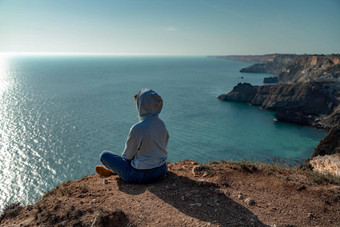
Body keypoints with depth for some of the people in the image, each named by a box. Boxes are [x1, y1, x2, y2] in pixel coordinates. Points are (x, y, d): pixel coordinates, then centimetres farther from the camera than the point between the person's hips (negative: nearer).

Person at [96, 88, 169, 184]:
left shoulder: (137, 129, -25)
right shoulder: (161, 124, -6)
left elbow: (128, 156, -11)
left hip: (143, 175, -7)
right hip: (162, 170, 7)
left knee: (104, 155, 6)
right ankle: (113, 171, 38)